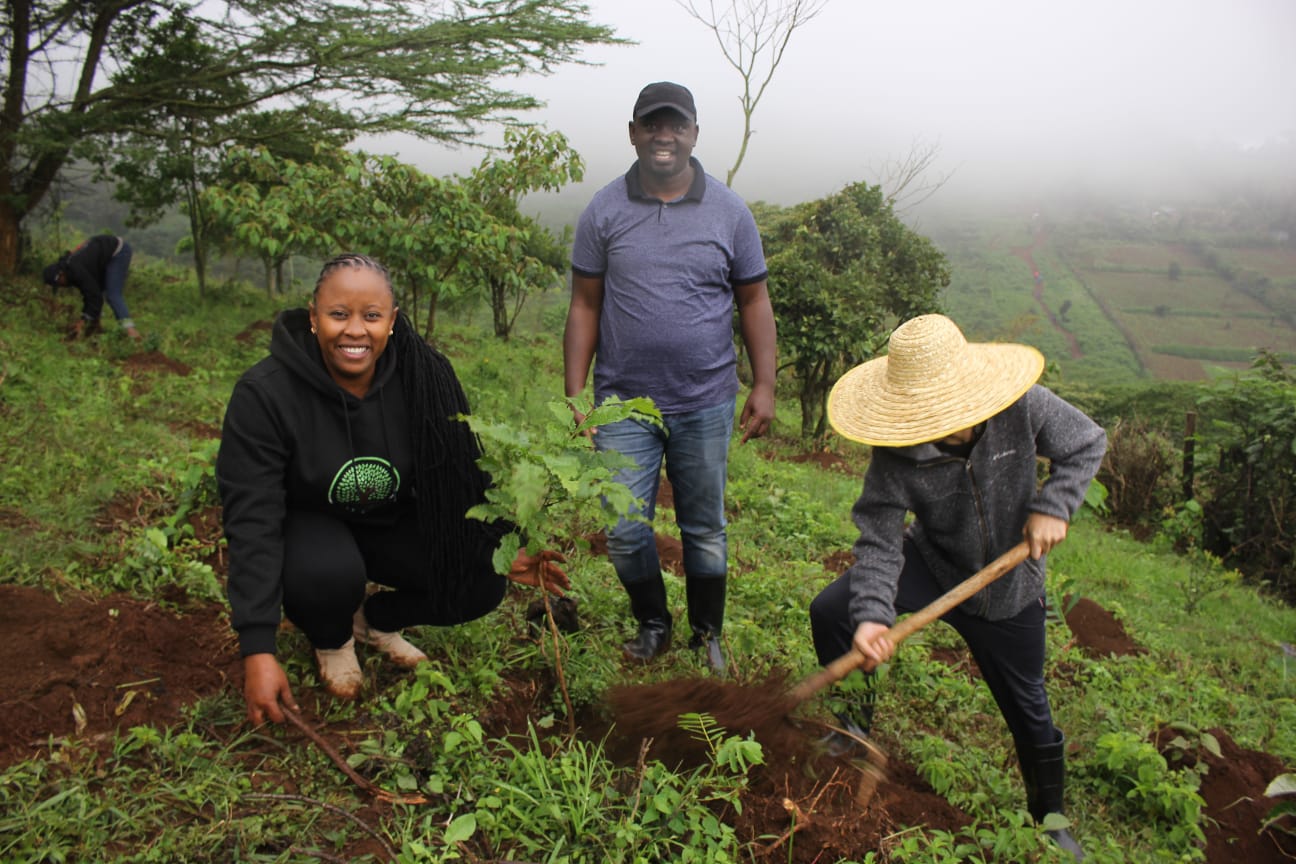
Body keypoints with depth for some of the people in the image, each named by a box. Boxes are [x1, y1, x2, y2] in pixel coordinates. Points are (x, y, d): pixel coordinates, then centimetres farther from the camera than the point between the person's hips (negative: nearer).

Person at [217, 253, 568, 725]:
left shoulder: (424, 377, -17)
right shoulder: (264, 393, -25)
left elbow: (465, 478, -5)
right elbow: (253, 521, -27)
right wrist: (258, 651, -32)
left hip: (392, 525, 3)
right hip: (308, 523, -3)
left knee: (481, 584, -16)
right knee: (329, 574, -36)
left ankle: (375, 618, 14)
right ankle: (331, 640, 3)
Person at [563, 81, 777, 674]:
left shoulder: (728, 211, 3)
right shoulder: (604, 210, 1)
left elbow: (753, 301, 6)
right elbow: (584, 306, 2)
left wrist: (764, 385, -1)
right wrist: (574, 395, -2)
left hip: (706, 403, 1)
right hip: (624, 402, 0)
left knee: (705, 528, 11)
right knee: (623, 530, -1)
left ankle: (707, 637, 31)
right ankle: (653, 624, 26)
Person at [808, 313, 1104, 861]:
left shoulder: (1024, 407, -25)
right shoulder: (896, 454, -27)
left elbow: (1087, 443, -8)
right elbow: (880, 540, -25)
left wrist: (1053, 506, -22)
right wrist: (871, 615, -39)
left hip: (1009, 587, 0)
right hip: (931, 564, 0)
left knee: (1026, 707, 13)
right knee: (831, 612, -19)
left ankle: (1049, 817, 42)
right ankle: (855, 724, 9)